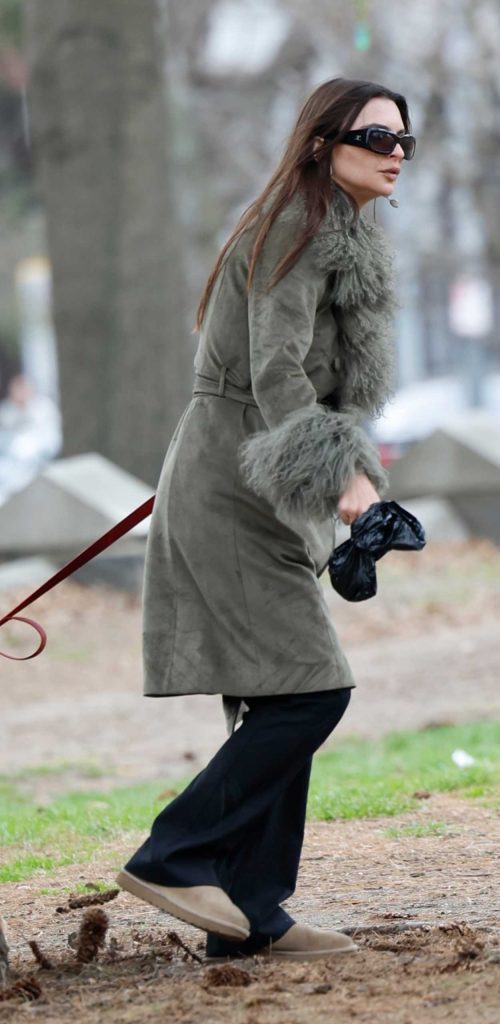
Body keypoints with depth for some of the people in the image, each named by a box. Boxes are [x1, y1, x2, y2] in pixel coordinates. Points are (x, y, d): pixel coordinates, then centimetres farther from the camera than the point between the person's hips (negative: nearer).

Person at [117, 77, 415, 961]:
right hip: (232, 487, -10)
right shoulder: (302, 229, -12)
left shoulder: (330, 232, 18)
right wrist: (340, 472, -35)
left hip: (243, 482, 10)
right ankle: (172, 858, -11)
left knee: (279, 705, 7)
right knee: (310, 690, -15)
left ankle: (250, 916, 8)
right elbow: (276, 369, -24)